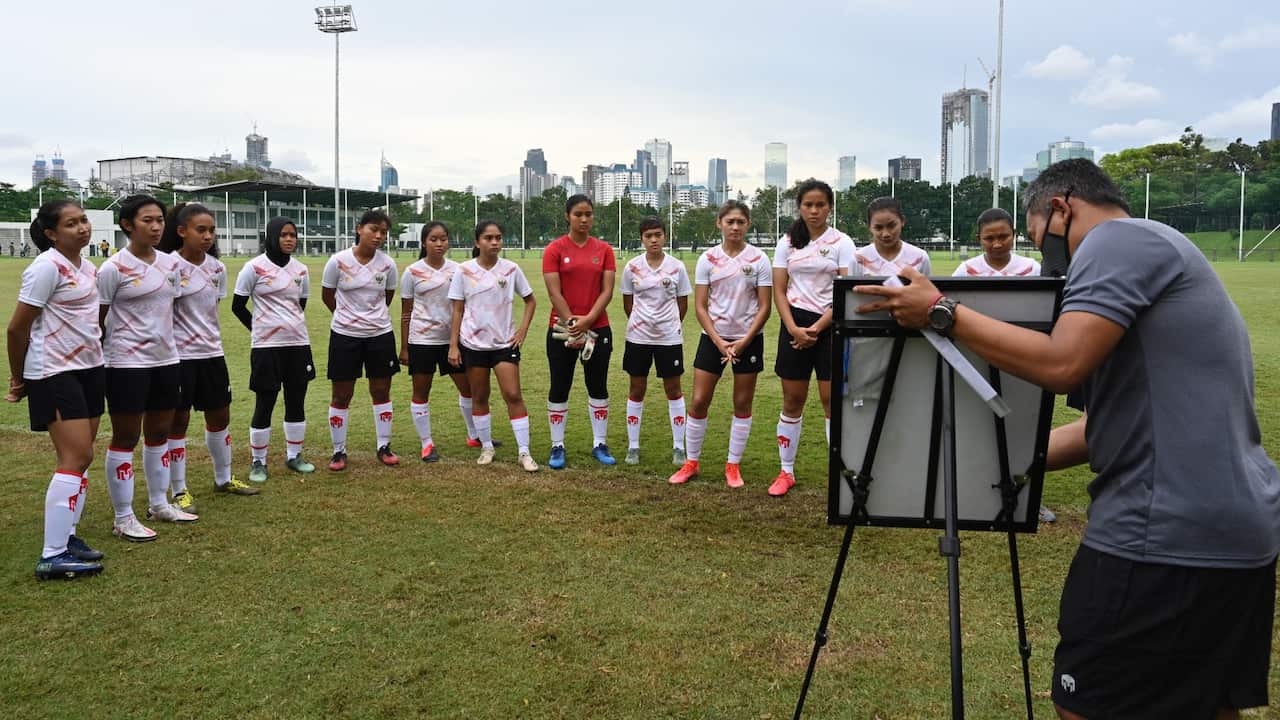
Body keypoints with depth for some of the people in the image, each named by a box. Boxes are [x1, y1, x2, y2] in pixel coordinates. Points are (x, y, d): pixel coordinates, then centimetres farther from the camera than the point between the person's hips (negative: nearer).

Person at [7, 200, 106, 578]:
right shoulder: (47, 267, -15)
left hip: (89, 368, 8)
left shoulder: (88, 268, 10)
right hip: (55, 373, -8)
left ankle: (64, 534, 21)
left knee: (80, 457, 10)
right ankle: (52, 557, -8)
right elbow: (17, 328, -11)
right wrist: (18, 378, -1)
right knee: (76, 458, -12)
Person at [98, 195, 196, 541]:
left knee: (160, 433, 15)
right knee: (126, 437, 2)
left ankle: (159, 504, 29)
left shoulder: (170, 263, 7)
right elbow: (97, 320, -7)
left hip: (166, 359, 6)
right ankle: (123, 518, 11)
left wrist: (170, 345, 15)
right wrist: (99, 362, -6)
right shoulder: (114, 268, -11)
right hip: (128, 364, -6)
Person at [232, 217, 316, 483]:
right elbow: (238, 306, 0)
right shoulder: (255, 268, -7)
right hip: (266, 347, -4)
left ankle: (294, 456, 23)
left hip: (299, 344, 5)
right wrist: (260, 329, 8)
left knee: (297, 403, 10)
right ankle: (258, 462, 13)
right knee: (264, 405, 1)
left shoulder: (300, 270, 7)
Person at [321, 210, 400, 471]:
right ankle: (339, 451, 18)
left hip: (380, 334, 2)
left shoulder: (388, 264, -5)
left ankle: (384, 446, 22)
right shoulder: (338, 262, -11)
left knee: (381, 391, 9)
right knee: (341, 395, 5)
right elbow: (327, 297, 4)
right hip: (345, 335, -2)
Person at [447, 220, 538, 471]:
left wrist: (523, 330, -2)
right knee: (479, 397, 9)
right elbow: (458, 311, 0)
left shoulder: (511, 269, -2)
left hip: (505, 342, 0)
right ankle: (486, 447, 24)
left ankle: (524, 452, 0)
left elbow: (530, 300, 10)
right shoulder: (464, 271, -4)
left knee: (513, 396, -5)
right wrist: (453, 345, -4)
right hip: (473, 344, 0)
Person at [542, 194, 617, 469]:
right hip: (562, 330, -2)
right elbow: (554, 292, -9)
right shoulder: (555, 249, -3)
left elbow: (607, 291, -2)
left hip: (598, 328, 2)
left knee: (598, 387, 8)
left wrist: (587, 319, -15)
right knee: (559, 388, 4)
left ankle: (600, 444, 19)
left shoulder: (604, 249, 4)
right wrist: (571, 324, -15)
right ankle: (557, 447, 14)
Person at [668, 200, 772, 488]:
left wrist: (743, 342, -13)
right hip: (713, 337, 1)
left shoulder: (759, 260, -3)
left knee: (743, 404, 5)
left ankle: (733, 465, 18)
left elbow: (764, 307, -4)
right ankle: (691, 462, 15)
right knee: (699, 401, 0)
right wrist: (719, 341, -12)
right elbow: (700, 307, -2)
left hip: (748, 339, -1)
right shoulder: (708, 259, 0)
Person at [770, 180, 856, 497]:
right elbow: (779, 291, 4)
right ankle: (786, 472, 17)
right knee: (792, 401, 6)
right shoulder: (788, 242, 6)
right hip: (795, 324, 2)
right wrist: (793, 329, -11)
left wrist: (815, 329, -14)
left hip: (830, 326, -2)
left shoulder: (842, 243, -2)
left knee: (833, 401, -4)